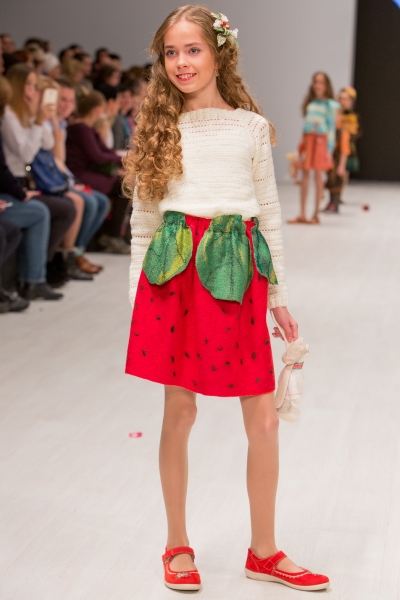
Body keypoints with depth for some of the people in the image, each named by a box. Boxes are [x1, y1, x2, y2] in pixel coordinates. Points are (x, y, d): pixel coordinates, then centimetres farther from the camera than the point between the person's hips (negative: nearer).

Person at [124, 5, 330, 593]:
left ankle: (264, 551, 20)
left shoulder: (251, 126, 9)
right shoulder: (159, 129, 8)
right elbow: (143, 222, 10)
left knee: (264, 419, 2)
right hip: (176, 273, 0)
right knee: (179, 411, 4)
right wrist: (138, 293, 5)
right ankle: (178, 546, 22)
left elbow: (269, 214, 12)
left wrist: (279, 297, 11)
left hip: (237, 274, 1)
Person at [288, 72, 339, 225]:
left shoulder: (330, 105, -1)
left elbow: (331, 128, -2)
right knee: (305, 176, 4)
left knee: (318, 175, -1)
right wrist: (302, 144, 11)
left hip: (321, 141, -4)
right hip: (307, 139, 4)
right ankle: (302, 215, 7)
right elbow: (306, 123, 15)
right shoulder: (309, 103, 12)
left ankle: (316, 215, 6)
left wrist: (329, 149, -7)